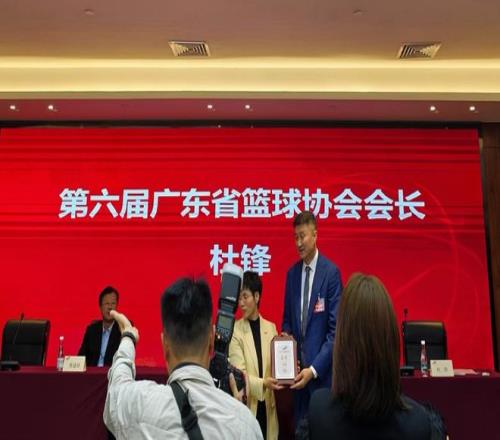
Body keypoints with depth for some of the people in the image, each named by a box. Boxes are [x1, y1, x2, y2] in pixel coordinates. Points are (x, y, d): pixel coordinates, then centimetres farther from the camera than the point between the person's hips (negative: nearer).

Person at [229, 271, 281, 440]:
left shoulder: (270, 328, 4)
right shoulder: (235, 330, -8)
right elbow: (238, 374, -12)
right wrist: (262, 384, -24)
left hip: (267, 405, 3)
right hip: (245, 405, -3)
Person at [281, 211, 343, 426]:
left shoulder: (331, 272, -10)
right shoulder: (292, 273, 8)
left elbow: (336, 328, -13)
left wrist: (314, 369, -17)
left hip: (322, 371, -5)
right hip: (297, 368, 5)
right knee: (299, 425, 11)